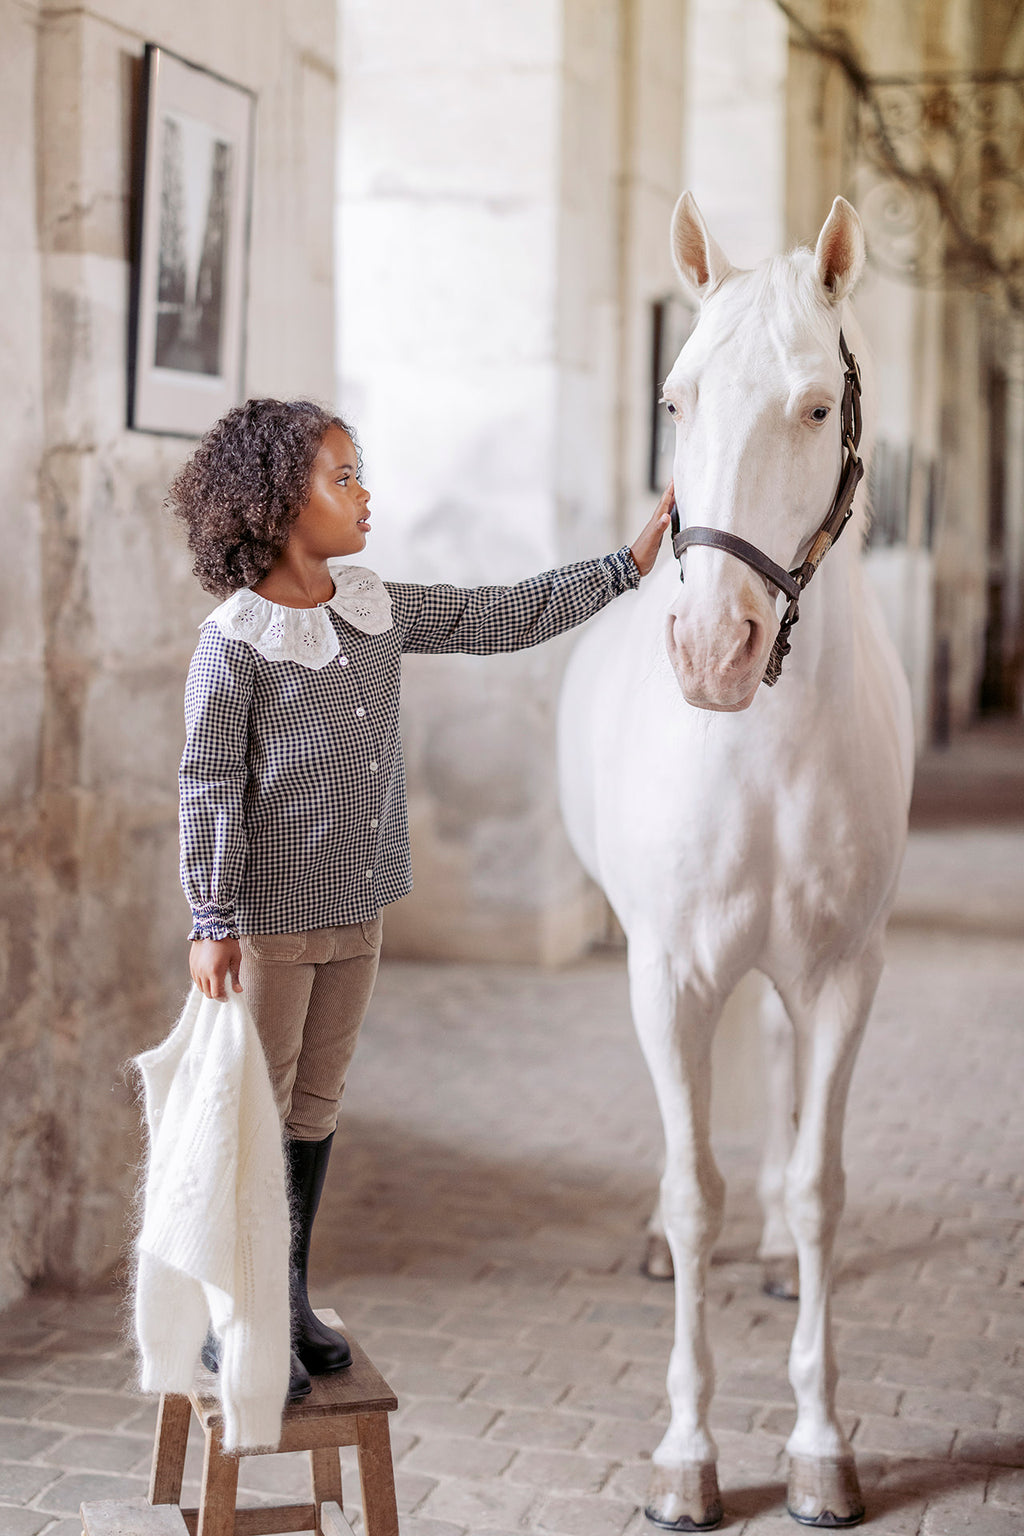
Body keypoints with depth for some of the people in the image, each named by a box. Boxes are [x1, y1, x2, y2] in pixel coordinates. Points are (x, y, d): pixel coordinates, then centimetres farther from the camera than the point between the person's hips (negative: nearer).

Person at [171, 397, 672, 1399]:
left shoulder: (378, 610, 4)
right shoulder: (233, 643, -15)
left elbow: (508, 618, 8)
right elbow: (207, 788, -13)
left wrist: (628, 565, 5)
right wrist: (211, 924, -13)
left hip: (357, 911, 7)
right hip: (270, 917, -6)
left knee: (316, 1104, 15)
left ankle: (288, 1299, 29)